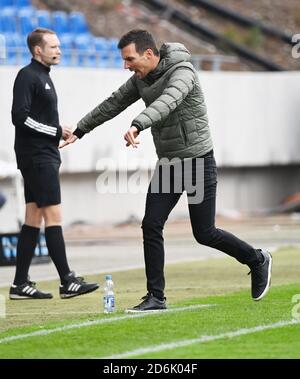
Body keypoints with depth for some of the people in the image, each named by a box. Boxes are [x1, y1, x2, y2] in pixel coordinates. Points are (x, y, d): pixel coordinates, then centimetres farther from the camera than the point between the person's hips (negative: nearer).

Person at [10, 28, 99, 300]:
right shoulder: (28, 76, -11)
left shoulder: (43, 76, 19)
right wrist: (57, 132, -15)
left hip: (45, 157, 10)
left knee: (33, 219, 8)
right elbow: (20, 117, -19)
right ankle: (67, 282, -11)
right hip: (37, 158, -10)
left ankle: (21, 284, 9)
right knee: (53, 215, -10)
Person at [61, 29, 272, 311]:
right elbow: (113, 104, 14)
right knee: (151, 226, -5)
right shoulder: (141, 79, 3)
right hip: (168, 162, 7)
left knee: (204, 234, 0)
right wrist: (79, 130, 15)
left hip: (197, 160, -7)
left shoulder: (181, 72, -22)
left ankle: (257, 261, 23)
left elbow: (167, 101, -42)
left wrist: (137, 125, -58)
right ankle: (156, 297, 1)